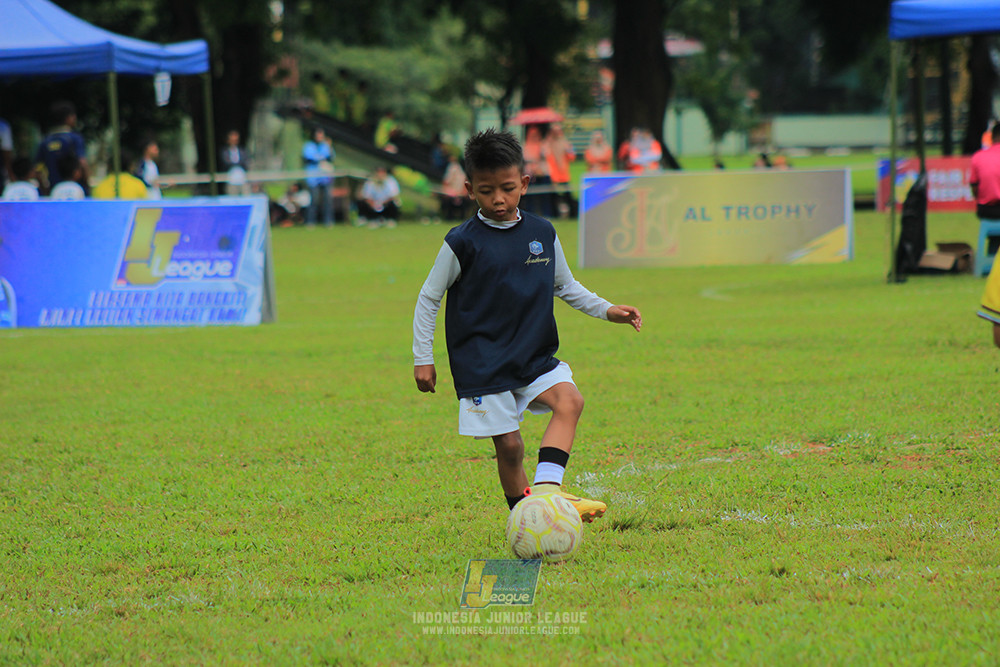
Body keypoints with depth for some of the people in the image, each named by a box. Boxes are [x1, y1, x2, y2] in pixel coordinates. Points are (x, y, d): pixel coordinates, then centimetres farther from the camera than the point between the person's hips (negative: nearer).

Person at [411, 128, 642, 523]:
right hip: (482, 364, -3)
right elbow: (429, 298, 2)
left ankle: (547, 488, -34)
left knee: (569, 400, -23)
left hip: (535, 356, 4)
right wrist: (422, 358, 0)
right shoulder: (463, 243, -6)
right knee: (508, 444, -5)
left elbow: (565, 286, 22)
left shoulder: (542, 234, 6)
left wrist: (607, 310, 10)